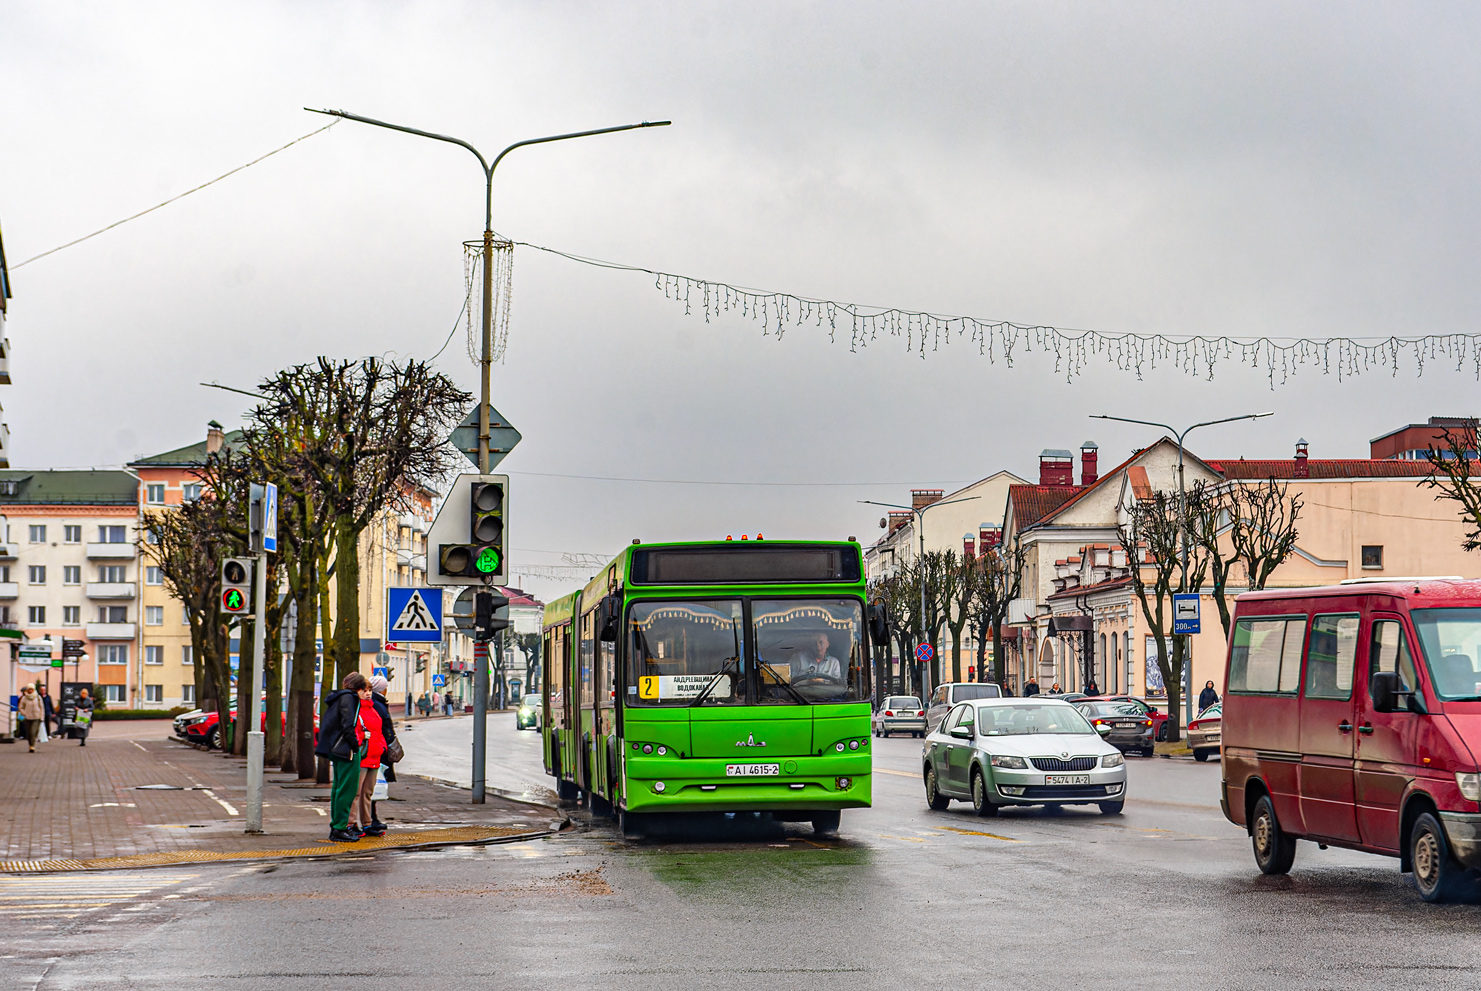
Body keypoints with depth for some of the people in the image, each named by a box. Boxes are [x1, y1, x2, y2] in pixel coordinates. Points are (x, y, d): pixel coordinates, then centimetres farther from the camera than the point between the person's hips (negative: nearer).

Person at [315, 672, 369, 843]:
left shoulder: (337, 697, 17)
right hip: (346, 751, -10)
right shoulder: (348, 698, -11)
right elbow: (348, 726, -19)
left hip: (336, 750, 10)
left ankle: (337, 826, 21)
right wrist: (356, 746, -14)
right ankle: (339, 829, -8)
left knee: (339, 787, 15)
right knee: (347, 789, -8)